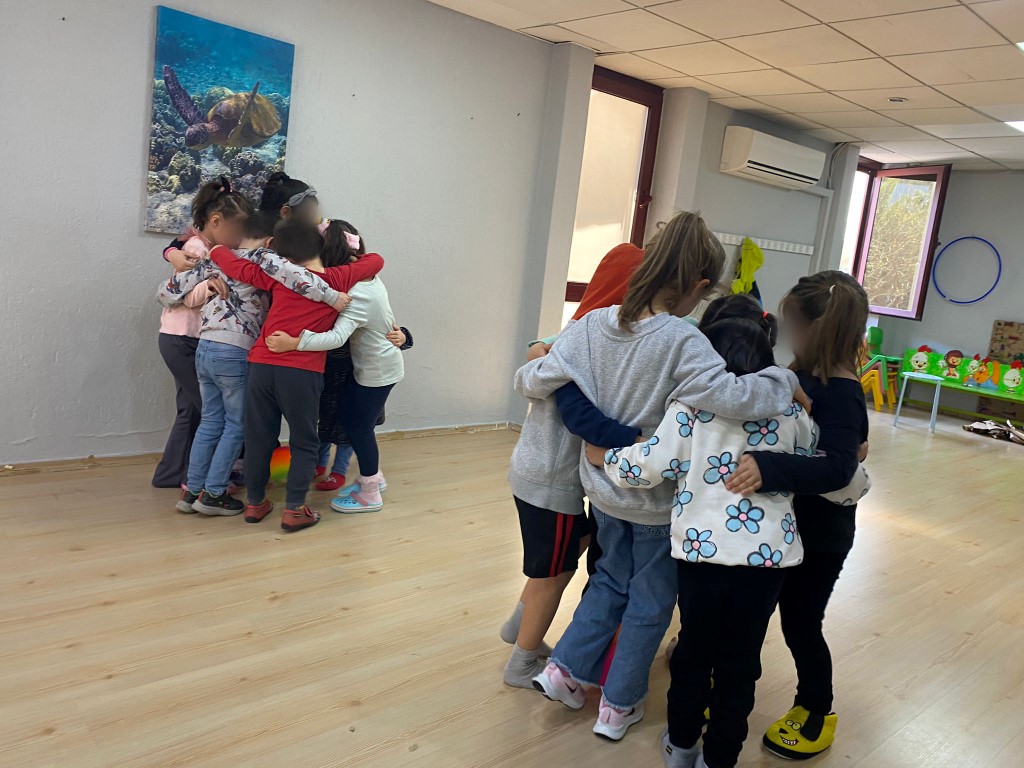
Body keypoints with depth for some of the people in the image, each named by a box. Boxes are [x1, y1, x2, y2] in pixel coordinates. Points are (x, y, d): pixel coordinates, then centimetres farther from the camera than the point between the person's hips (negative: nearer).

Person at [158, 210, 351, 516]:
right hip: (235, 353, -6)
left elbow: (167, 292, 14)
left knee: (211, 422, 16)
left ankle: (192, 491, 21)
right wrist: (331, 296, -29)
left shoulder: (216, 259, 13)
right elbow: (290, 273, -28)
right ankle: (213, 494, 10)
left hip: (204, 348, 6)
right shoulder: (263, 258, -4)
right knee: (236, 425, 8)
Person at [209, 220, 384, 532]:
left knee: (259, 439, 16)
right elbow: (375, 261, 18)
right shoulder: (339, 279, 3)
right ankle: (294, 509, 9)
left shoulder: (279, 277, 6)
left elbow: (236, 266, 11)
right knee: (304, 443, 12)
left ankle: (255, 503, 28)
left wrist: (216, 249, 30)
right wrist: (352, 261, 35)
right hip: (302, 373, -2)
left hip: (262, 366, 3)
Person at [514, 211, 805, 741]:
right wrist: (785, 380, -21)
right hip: (659, 498, -5)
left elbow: (533, 382, -8)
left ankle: (566, 669, 28)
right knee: (650, 600, 18)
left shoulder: (592, 326, -11)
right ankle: (619, 706, 32)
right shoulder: (681, 342, -27)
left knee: (612, 578, 29)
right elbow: (730, 396, -39)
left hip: (604, 484, 5)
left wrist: (531, 366, 15)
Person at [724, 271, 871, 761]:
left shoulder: (841, 393, -26)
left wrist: (769, 467, -51)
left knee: (800, 623, 10)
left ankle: (817, 712, 34)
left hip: (819, 535, -8)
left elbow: (838, 467, -38)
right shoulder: (803, 376, -2)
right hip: (781, 522, 8)